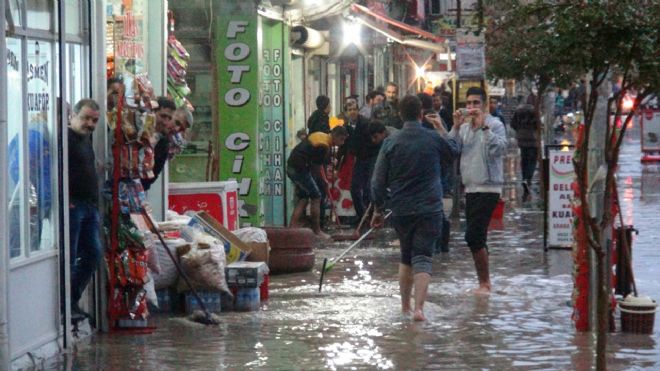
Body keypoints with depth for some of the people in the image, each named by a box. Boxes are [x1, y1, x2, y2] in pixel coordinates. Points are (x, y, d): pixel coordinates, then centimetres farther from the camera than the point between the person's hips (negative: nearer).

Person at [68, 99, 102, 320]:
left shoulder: (86, 139, 18)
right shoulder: (65, 138, -10)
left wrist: (96, 205, 22)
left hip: (90, 206, 10)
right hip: (72, 205, -9)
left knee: (93, 253, 10)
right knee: (69, 256, -6)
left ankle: (73, 300, 18)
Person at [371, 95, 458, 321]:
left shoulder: (390, 143, -3)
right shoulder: (434, 139, -6)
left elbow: (378, 182, 0)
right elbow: (454, 150, 18)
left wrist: (378, 210, 10)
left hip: (400, 210, 2)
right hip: (430, 209, -2)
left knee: (406, 258, 19)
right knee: (422, 259, -4)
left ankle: (405, 306, 26)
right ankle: (418, 307, -18)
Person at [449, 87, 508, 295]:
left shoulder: (494, 125, -7)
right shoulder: (464, 127, 13)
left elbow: (499, 149, -23)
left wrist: (483, 126, -26)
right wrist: (456, 128, -9)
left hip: (488, 188, -7)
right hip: (471, 188, 7)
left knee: (473, 235, -15)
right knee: (477, 237, 11)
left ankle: (484, 282, -7)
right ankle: (485, 282, 20)